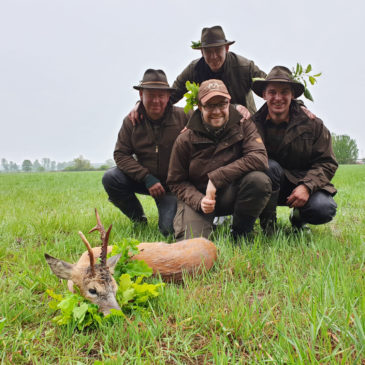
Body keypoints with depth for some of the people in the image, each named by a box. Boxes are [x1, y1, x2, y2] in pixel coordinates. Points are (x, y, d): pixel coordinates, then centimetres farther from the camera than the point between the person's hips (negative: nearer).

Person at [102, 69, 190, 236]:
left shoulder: (183, 117, -11)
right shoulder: (131, 121, -4)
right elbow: (121, 154, -8)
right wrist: (147, 178, -19)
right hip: (143, 180, 3)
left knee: (169, 229, -19)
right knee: (110, 178, -22)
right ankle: (138, 219, 2)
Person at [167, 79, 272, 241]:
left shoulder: (244, 126, -5)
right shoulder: (185, 140, -6)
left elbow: (259, 158, -22)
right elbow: (176, 182, 0)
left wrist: (216, 178, -26)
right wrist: (199, 201, -21)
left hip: (231, 194, 1)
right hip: (197, 196, 0)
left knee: (259, 180, -30)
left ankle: (240, 234, -5)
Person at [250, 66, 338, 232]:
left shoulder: (313, 124, -2)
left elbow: (327, 163, -4)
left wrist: (307, 186, -21)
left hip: (301, 185, 1)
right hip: (266, 189, 0)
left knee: (324, 209, -28)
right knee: (270, 166, -33)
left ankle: (299, 218, 12)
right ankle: (267, 222, -12)